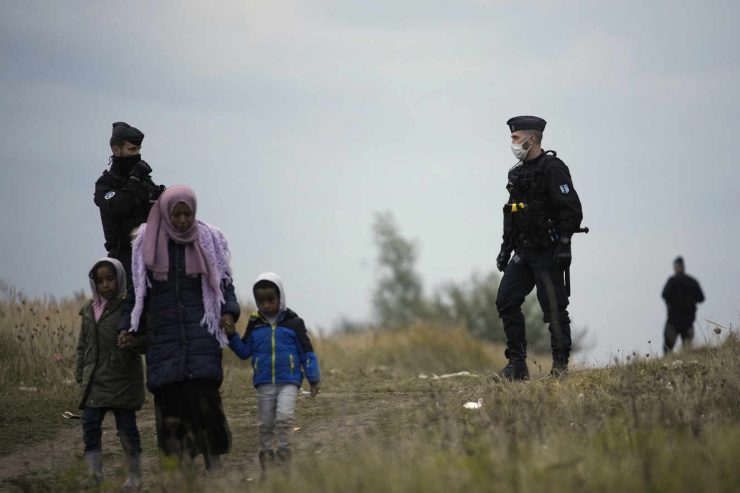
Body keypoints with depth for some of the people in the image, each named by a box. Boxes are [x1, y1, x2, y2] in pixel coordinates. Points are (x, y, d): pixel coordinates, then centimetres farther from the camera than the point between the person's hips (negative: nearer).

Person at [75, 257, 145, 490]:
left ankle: (135, 475, 14)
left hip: (123, 381, -4)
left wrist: (133, 340, -29)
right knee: (90, 424, -6)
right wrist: (81, 375, 12)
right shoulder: (90, 310, 10)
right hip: (95, 381, 4)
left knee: (127, 427, 3)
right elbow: (83, 346, 17)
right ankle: (94, 472, -5)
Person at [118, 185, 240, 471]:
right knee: (169, 400, -4)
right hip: (163, 334, 1)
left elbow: (224, 283, 10)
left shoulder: (209, 241, 6)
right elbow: (137, 289, 11)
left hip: (201, 329, -1)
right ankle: (180, 467, -2)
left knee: (204, 393, -15)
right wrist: (128, 326, 4)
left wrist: (229, 312, -7)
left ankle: (214, 464, -10)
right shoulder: (148, 244, 6)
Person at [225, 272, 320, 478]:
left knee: (284, 417, -20)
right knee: (266, 424, 6)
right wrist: (232, 337, -5)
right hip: (264, 383, 3)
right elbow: (245, 351, 12)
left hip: (289, 381, -3)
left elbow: (307, 352, 5)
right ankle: (266, 460, 14)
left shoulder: (293, 322, 1)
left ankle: (284, 455, -12)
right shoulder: (254, 325, 9)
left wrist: (313, 379, 3)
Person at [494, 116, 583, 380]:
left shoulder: (553, 169, -12)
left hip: (547, 252, -9)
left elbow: (572, 210, -17)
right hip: (524, 253, 9)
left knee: (554, 308, -6)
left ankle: (560, 365, 1)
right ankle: (517, 363, 8)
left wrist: (564, 244, -22)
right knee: (506, 301, 3)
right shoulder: (518, 173, 15)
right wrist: (506, 248, 20)